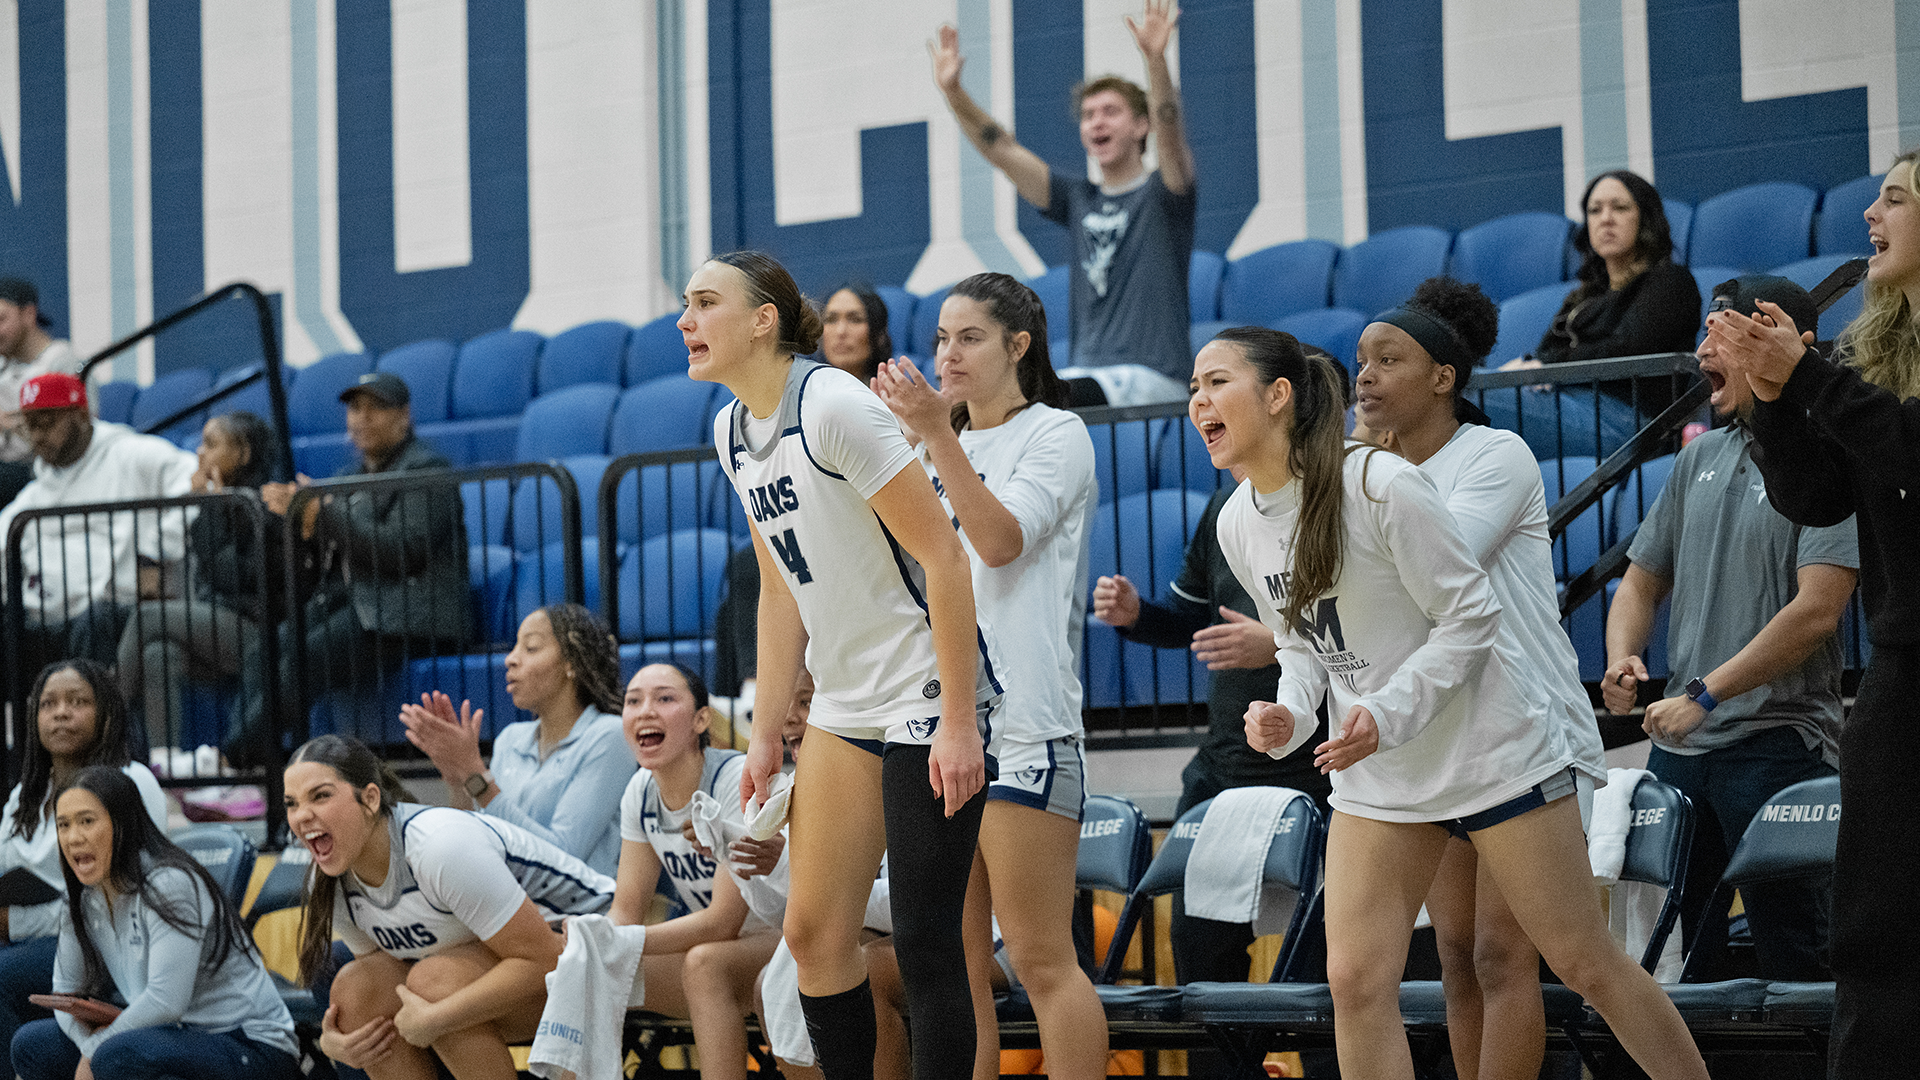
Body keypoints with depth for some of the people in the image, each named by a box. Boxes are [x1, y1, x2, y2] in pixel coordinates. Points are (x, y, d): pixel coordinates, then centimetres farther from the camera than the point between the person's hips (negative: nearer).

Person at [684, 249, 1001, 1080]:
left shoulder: (832, 407, -17)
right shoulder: (733, 430, 9)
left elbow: (944, 559, -19)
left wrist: (957, 721, -21)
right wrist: (767, 732, 14)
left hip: (929, 700, -9)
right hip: (845, 708, 9)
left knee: (925, 947, -7)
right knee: (813, 933, 7)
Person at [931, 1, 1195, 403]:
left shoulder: (1161, 195, 3)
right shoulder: (1080, 200, 18)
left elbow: (1169, 130, -17)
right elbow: (1002, 151, 14)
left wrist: (1155, 59, -34)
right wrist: (952, 90, 2)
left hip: (1150, 379, -6)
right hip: (1086, 375, 6)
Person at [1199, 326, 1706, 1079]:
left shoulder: (1381, 485, -20)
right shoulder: (1238, 523, 1)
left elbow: (1469, 617, -17)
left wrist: (1387, 715, -27)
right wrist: (1286, 714, -8)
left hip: (1493, 753, -6)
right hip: (1377, 778, 6)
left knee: (1587, 966, 1)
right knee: (1355, 982, -5)